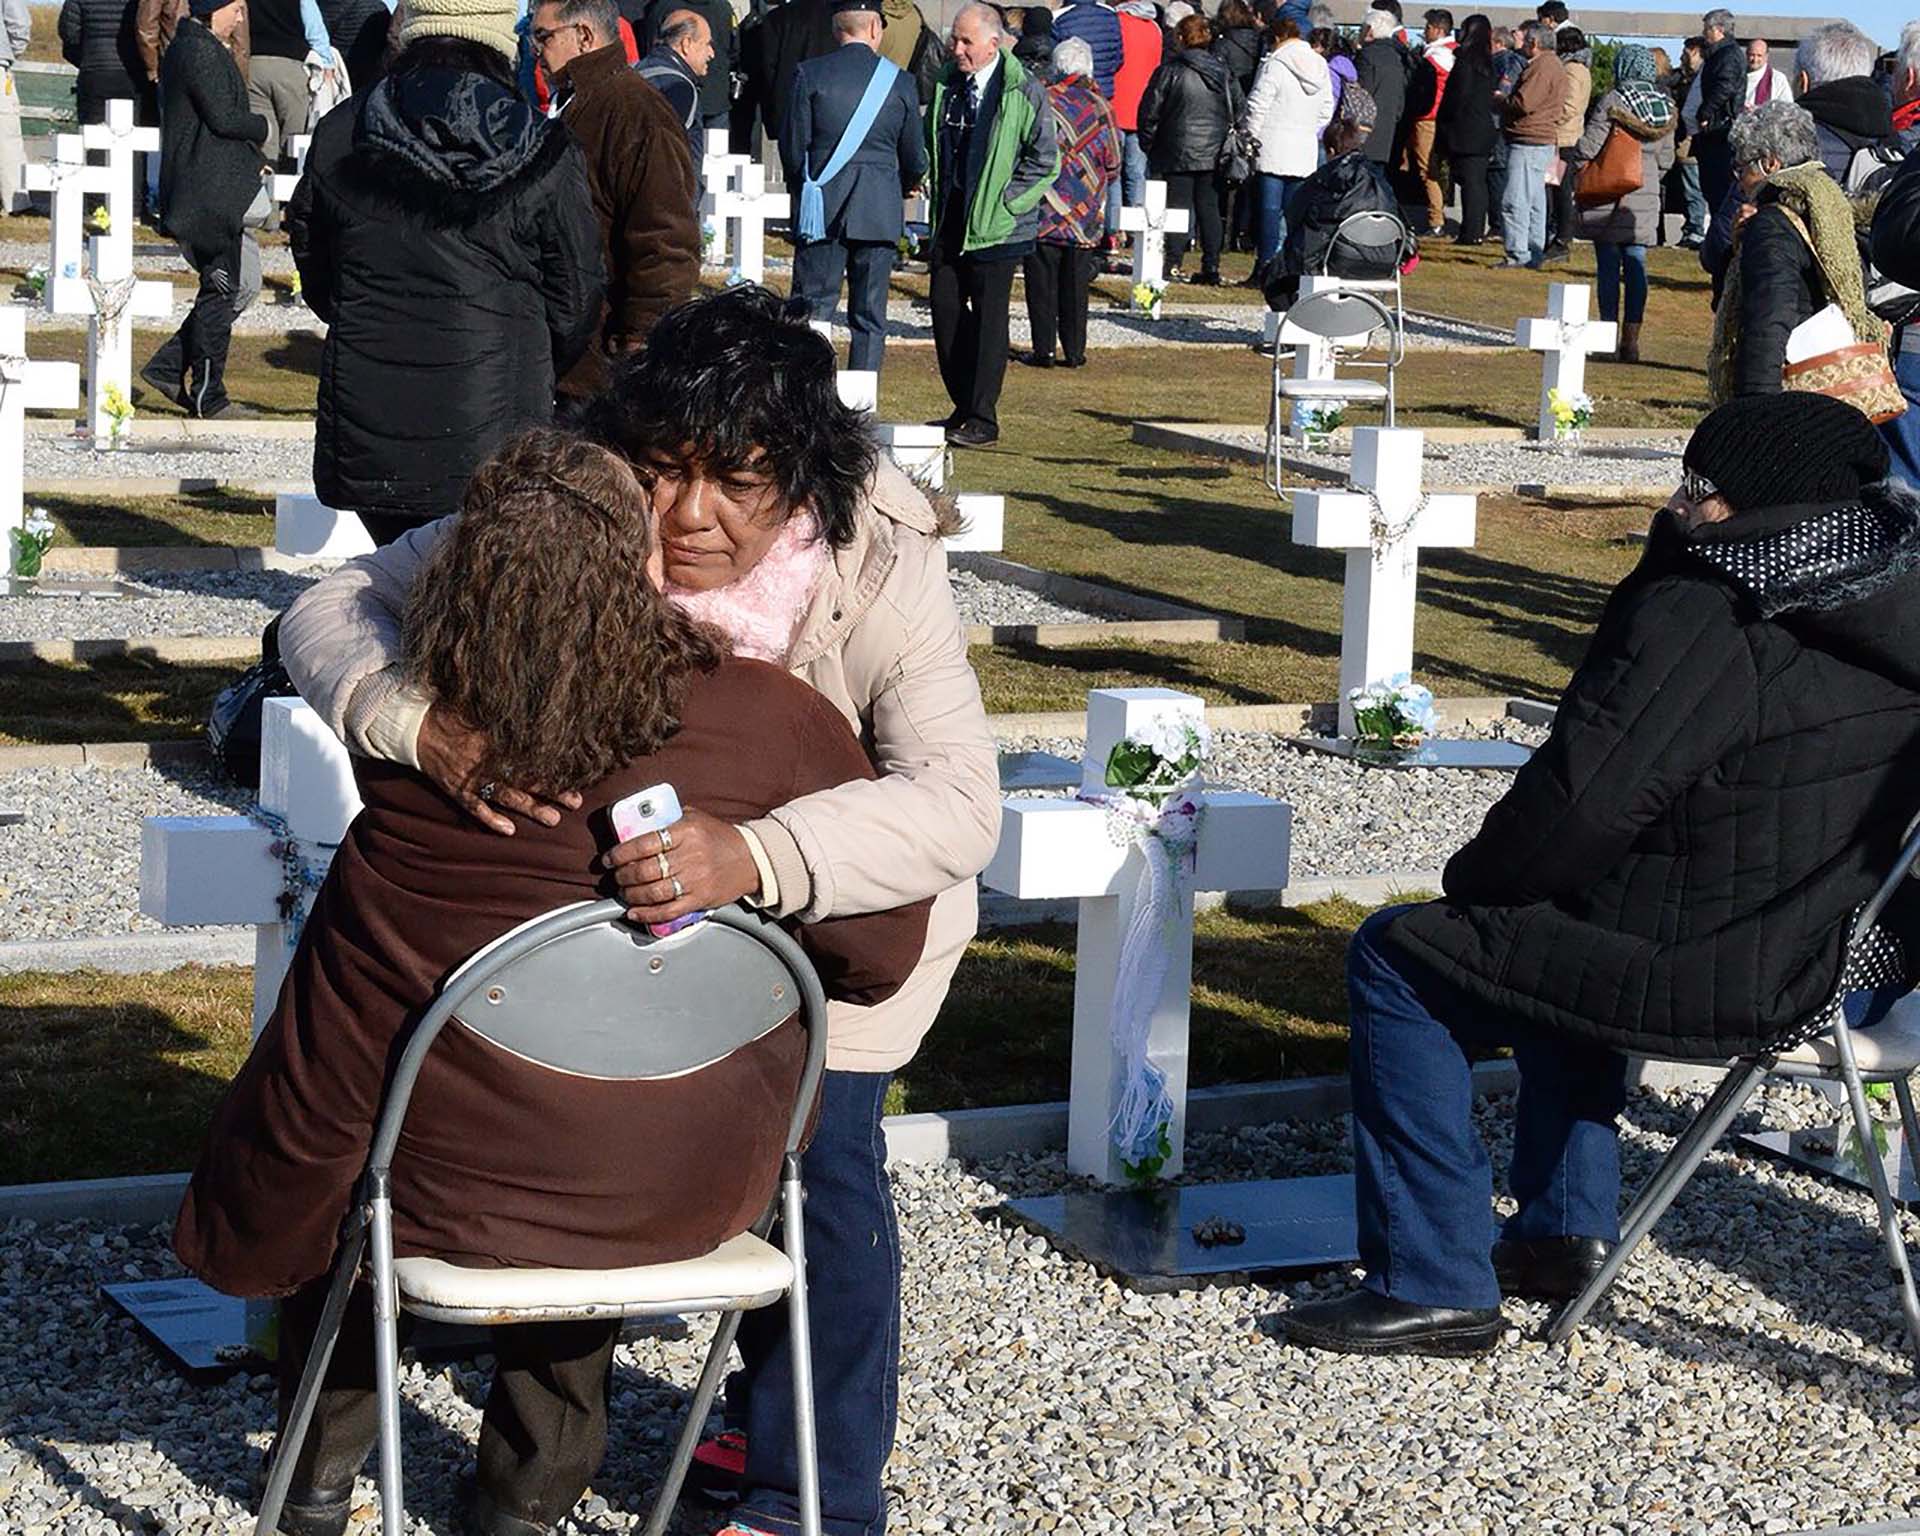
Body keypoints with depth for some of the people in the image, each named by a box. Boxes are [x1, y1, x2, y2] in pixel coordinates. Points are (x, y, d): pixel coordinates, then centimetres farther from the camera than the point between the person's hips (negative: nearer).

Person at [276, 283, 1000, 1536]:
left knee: (821, 1150, -12)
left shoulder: (881, 564, -35)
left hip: (856, 893, -3)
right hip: (651, 872, 3)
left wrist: (756, 857, -63)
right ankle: (771, 1397, 28)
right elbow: (332, 611, -28)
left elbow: (957, 807, -45)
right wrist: (422, 726, -51)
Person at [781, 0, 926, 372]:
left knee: (811, 312, 1)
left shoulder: (810, 74, -2)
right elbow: (915, 159, 9)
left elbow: (792, 146, -1)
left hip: (822, 209, -1)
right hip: (880, 211, 1)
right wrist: (905, 183, 31)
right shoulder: (900, 81, 2)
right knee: (869, 317, 6)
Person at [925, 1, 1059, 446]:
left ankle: (982, 418, 1)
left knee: (989, 316, -3)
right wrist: (938, 199, 9)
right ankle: (963, 408, 19)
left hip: (996, 225, -6)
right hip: (950, 219, 6)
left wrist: (1002, 205, -11)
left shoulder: (1024, 92, -9)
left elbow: (1044, 160, -8)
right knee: (945, 309, 7)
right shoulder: (947, 85, 8)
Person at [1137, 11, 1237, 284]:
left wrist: (1148, 143, 7)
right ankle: (1211, 267, 6)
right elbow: (1237, 108, 10)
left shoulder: (1170, 71, -7)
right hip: (1214, 154, 4)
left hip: (1179, 151, -4)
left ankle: (1173, 264, -7)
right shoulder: (1223, 71, 6)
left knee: (1178, 207, -1)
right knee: (1209, 208, 8)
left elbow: (1150, 111, -5)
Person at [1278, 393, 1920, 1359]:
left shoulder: (1704, 621, -22)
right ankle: (1566, 1229, 32)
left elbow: (1583, 801, -22)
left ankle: (1434, 1286, 4)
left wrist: (1470, 883, -2)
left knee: (1401, 956, 3)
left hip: (1727, 982, -9)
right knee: (1561, 926, 34)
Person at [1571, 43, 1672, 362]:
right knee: (1636, 267, 6)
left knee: (1608, 267, 0)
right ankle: (1631, 340, 5)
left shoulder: (1613, 102, -12)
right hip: (1646, 200, 5)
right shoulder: (1667, 107, 7)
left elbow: (1587, 148, -12)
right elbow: (1666, 159, 13)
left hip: (1609, 198, -5)